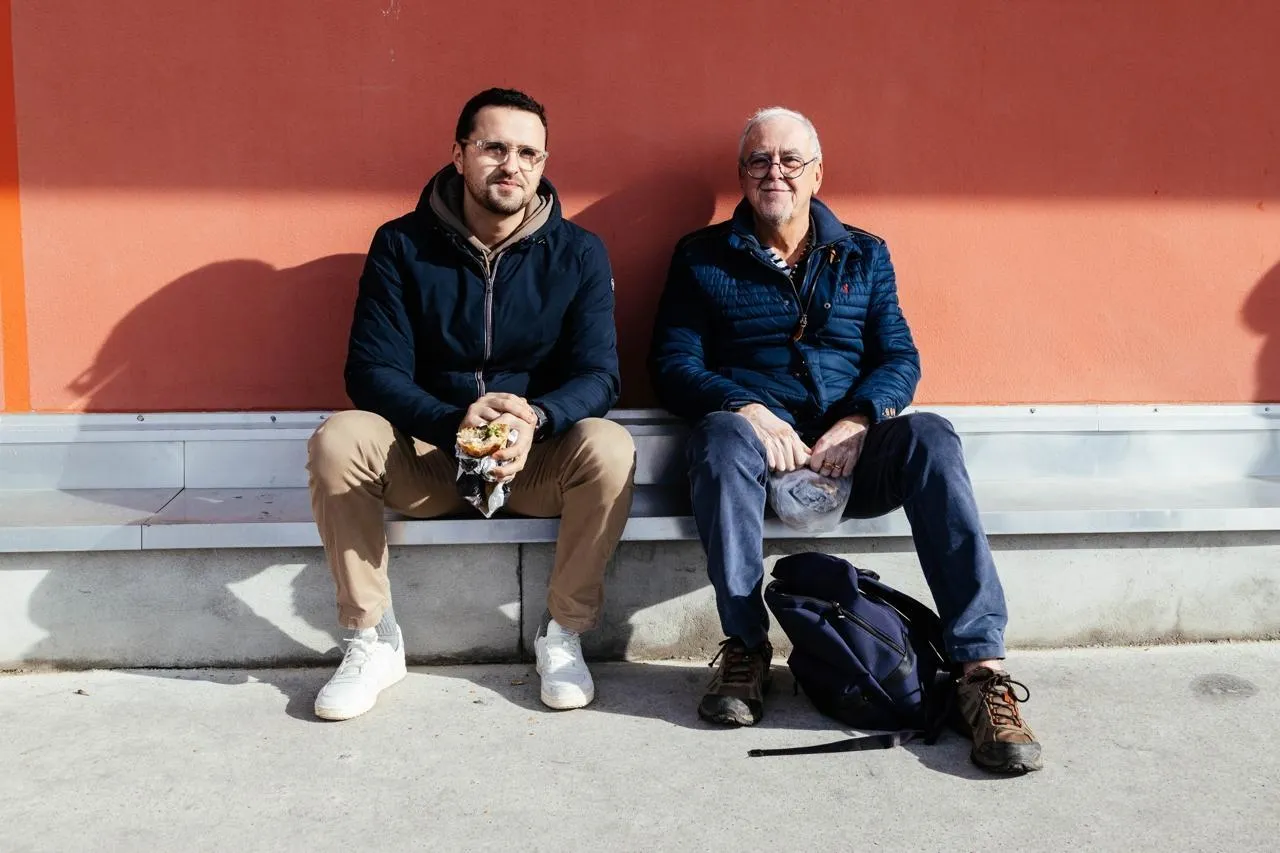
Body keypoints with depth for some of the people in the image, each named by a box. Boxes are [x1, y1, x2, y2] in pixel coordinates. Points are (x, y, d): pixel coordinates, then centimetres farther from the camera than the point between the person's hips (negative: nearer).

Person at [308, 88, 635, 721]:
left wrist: (535, 417, -32)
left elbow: (598, 376, -9)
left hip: (540, 459, 0)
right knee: (336, 441, -27)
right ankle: (373, 641, -11)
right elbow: (373, 373, -10)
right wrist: (455, 423, -29)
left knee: (609, 448, -30)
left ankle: (563, 633, -10)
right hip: (426, 458, 1)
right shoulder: (401, 244, -3)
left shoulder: (577, 253, -2)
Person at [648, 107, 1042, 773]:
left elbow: (900, 358, 8)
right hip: (758, 443, -1)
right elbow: (672, 362, 3)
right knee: (722, 434, -36)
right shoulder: (702, 257, 13)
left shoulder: (864, 255, 18)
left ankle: (982, 669, -34)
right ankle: (744, 651, -27)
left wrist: (857, 422, -13)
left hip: (850, 452, 2)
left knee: (929, 436, -29)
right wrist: (747, 410, -17)